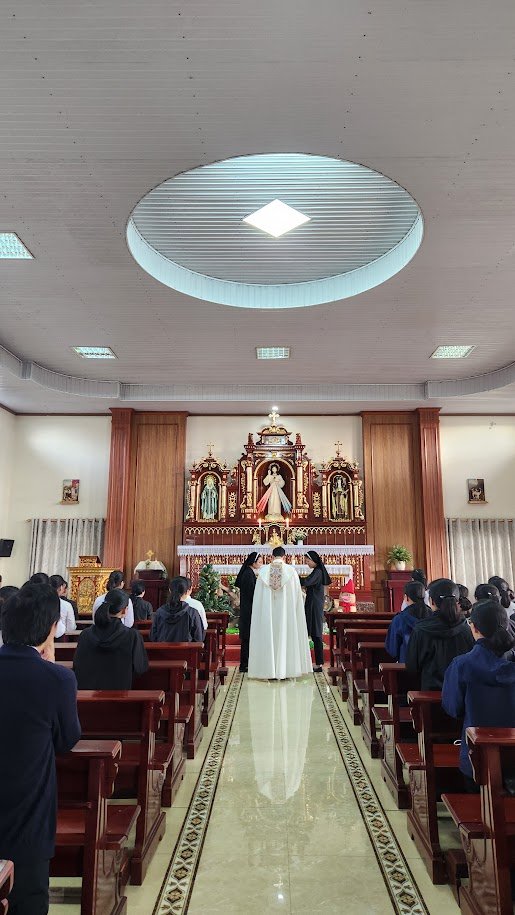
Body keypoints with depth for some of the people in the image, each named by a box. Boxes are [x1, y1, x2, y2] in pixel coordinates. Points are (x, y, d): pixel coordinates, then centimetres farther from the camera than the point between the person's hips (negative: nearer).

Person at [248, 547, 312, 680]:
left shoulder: (263, 571, -3)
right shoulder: (291, 570, -5)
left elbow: (258, 596, 1)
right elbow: (297, 594, 0)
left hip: (267, 612, 1)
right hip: (286, 611, -1)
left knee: (268, 637, 7)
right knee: (285, 637, 7)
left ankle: (269, 671, 10)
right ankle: (284, 671, 10)